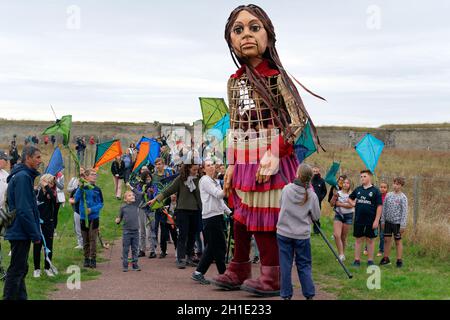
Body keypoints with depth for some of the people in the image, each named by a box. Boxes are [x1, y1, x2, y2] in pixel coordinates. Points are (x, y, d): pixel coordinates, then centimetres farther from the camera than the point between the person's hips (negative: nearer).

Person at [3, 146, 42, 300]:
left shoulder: (25, 176, 16)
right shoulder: (22, 177, -16)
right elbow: (24, 210, -21)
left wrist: (34, 232, 17)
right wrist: (35, 234, -18)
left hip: (20, 233, 10)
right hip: (21, 233, -10)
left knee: (20, 270, 14)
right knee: (16, 270, -6)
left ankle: (21, 297, 20)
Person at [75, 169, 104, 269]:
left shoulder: (97, 189, 0)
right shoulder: (82, 188, 1)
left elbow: (101, 204, 0)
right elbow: (76, 199, -9)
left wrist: (92, 210, -16)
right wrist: (80, 188, -21)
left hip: (94, 217, -1)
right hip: (83, 217, 1)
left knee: (93, 239, -5)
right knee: (85, 240, 9)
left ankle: (93, 259, 1)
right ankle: (86, 259, 19)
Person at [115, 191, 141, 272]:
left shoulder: (136, 204, 3)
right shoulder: (123, 207, 0)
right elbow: (120, 217, 8)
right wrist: (118, 221, -12)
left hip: (135, 231, 2)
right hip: (126, 231, -2)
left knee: (135, 249, 8)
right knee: (125, 249, 3)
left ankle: (135, 265, 15)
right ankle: (125, 266, 9)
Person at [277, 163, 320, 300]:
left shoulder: (286, 189, -8)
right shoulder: (312, 195, -9)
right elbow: (316, 217, 1)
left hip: (284, 233, 0)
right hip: (302, 235, 0)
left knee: (285, 265, 7)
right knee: (304, 265, 11)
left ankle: (286, 295, 12)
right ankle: (309, 295, 12)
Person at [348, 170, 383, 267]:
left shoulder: (375, 191, -5)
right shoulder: (358, 189, 7)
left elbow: (379, 206, -8)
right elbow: (350, 198, 24)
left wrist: (376, 220, -13)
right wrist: (352, 203, 3)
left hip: (371, 221, -3)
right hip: (359, 220, 3)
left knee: (370, 240, 7)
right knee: (358, 240, 7)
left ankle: (370, 260, 15)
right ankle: (357, 260, 12)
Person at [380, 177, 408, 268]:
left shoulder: (403, 197, -8)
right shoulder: (388, 195, 5)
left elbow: (404, 212, -10)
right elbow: (384, 208, 11)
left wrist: (403, 225, -14)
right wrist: (382, 220, 8)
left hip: (397, 222, -4)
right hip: (388, 221, 4)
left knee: (398, 241, 4)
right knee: (387, 240, 9)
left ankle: (399, 260, 11)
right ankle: (386, 258, 20)